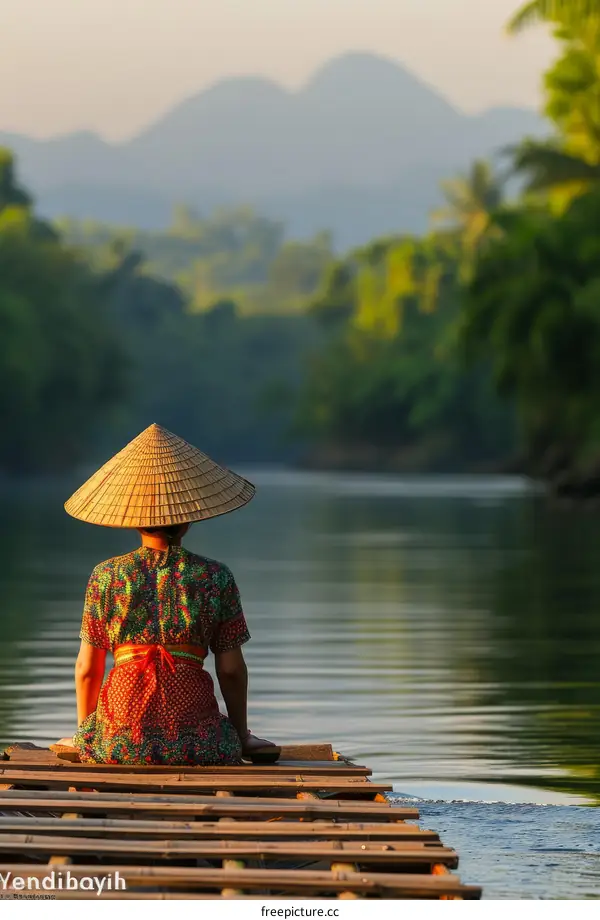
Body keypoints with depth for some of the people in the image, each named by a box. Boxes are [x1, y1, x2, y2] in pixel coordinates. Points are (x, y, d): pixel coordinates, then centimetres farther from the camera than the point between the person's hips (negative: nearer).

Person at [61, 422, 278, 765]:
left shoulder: (106, 576, 4)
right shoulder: (216, 578, 3)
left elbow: (87, 669, 8)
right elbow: (232, 669, 5)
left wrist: (84, 732, 24)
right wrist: (242, 737, 19)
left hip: (120, 737, 1)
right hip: (196, 742, -1)